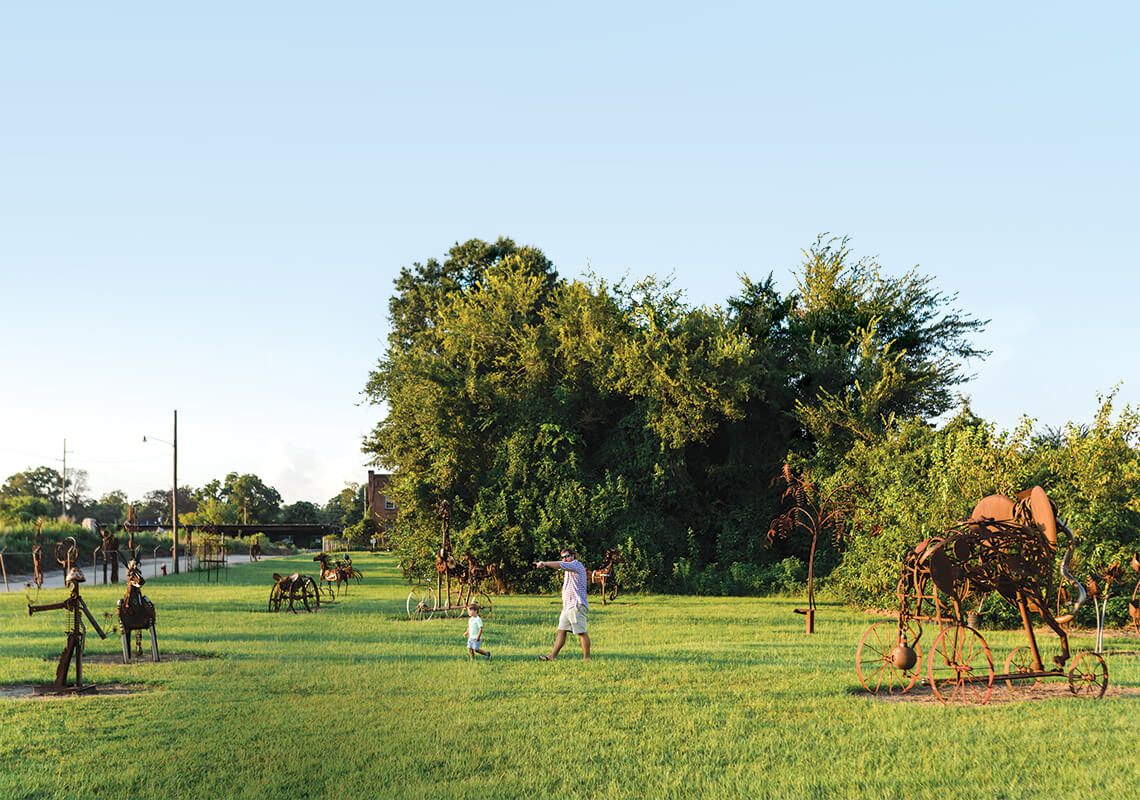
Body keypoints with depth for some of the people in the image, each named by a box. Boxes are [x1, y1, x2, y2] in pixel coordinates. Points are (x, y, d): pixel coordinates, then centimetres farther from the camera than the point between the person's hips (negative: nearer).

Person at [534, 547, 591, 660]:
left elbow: (559, 565, -17)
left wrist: (544, 563, -12)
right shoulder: (569, 570, 24)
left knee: (582, 632, -6)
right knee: (561, 631, 5)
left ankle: (587, 658, -4)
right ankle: (553, 656, 3)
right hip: (567, 606, 10)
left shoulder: (577, 565, -7)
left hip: (576, 606, -10)